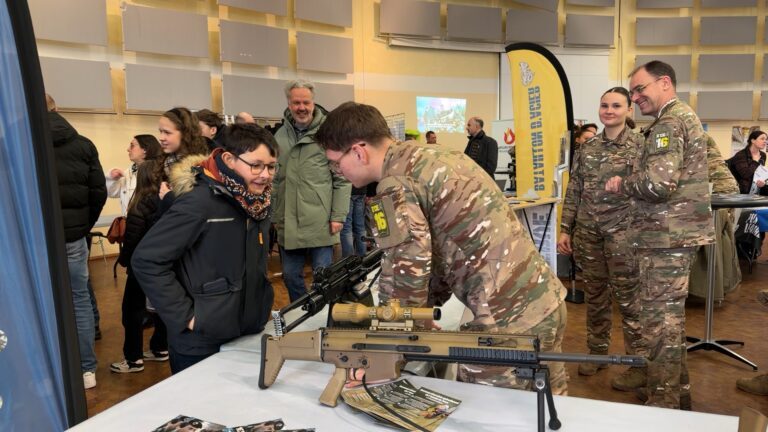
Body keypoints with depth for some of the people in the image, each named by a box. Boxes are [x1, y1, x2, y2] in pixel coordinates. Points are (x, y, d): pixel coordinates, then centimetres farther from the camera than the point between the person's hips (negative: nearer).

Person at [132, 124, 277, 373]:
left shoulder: (258, 201, 2)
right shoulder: (199, 203, -20)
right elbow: (146, 260, -20)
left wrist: (261, 306, 8)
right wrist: (185, 316, -19)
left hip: (247, 337, 7)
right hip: (201, 347, -7)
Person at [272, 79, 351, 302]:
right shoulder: (280, 135, 8)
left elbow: (342, 179, -7)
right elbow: (275, 180, 15)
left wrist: (338, 216, -10)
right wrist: (275, 216, 13)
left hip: (321, 223, -5)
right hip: (288, 224, 5)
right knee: (291, 275, 15)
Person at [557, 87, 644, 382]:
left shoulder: (640, 145, -3)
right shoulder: (587, 147, 9)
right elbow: (574, 191, 10)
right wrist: (565, 229, 7)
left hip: (622, 230, -4)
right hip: (588, 231, 5)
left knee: (628, 298, 0)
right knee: (594, 295, 13)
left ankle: (639, 365, 13)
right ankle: (596, 351, 29)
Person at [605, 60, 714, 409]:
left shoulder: (669, 123, -14)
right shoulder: (684, 116, 19)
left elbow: (658, 183, -26)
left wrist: (621, 185, -9)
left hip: (666, 235, -11)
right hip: (676, 232, 11)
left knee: (659, 317, -4)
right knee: (670, 313, 18)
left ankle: (663, 402, 5)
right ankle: (677, 389, 29)